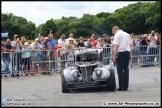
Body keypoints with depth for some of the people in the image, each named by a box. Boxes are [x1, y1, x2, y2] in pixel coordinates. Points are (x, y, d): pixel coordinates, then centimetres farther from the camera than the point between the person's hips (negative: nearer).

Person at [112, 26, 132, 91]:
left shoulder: (117, 35, -4)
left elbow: (117, 46, -13)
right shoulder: (127, 34, 17)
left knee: (120, 70, -2)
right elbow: (130, 45, 15)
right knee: (126, 69, 9)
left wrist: (114, 56, -12)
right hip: (127, 52, 7)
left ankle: (121, 87, -3)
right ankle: (126, 86, 9)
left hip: (121, 53, -6)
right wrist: (130, 54, 18)